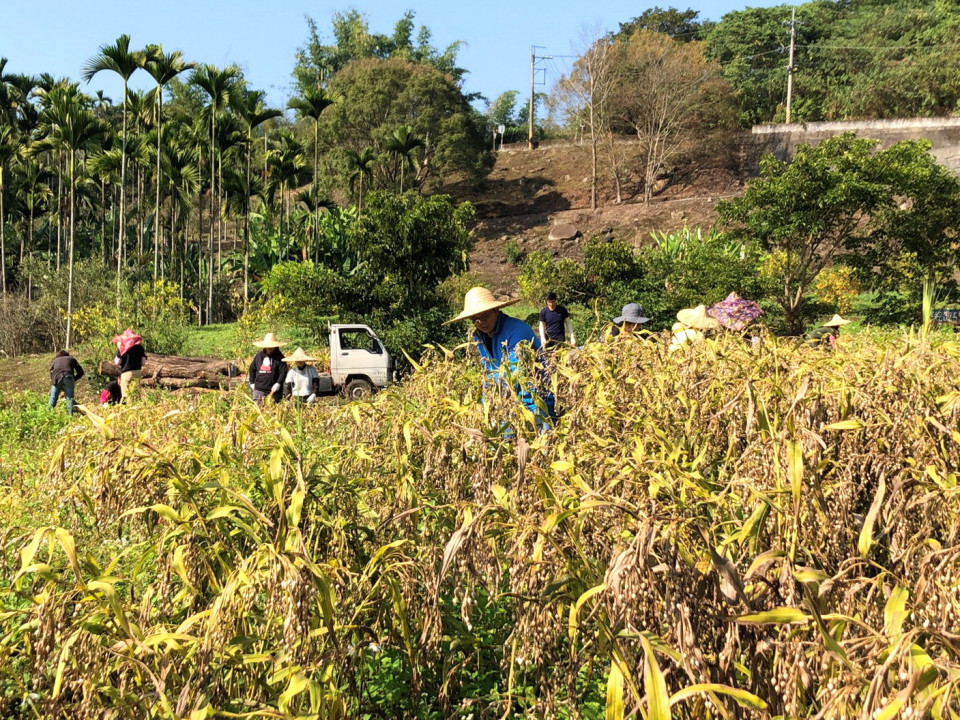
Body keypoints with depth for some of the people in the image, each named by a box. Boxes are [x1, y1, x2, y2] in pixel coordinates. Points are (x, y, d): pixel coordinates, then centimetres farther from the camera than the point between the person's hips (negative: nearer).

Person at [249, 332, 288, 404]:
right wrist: (252, 383, 14)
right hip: (259, 388, 3)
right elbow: (252, 369, 20)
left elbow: (283, 371, -7)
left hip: (273, 389, -3)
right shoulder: (259, 355, 10)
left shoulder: (279, 357, -1)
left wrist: (278, 383, -18)